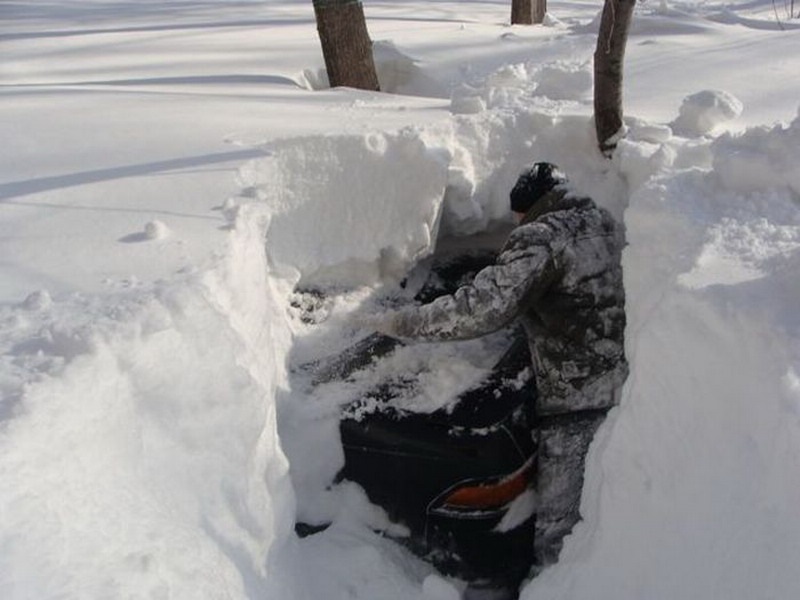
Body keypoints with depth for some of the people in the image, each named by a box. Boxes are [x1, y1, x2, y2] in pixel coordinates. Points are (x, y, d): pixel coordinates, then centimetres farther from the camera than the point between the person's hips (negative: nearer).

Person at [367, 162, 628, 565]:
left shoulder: (539, 239, -14)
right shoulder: (604, 222, 11)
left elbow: (481, 309, -24)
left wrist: (401, 323, -15)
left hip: (579, 400, -9)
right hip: (628, 385, 9)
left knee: (559, 532, 1)